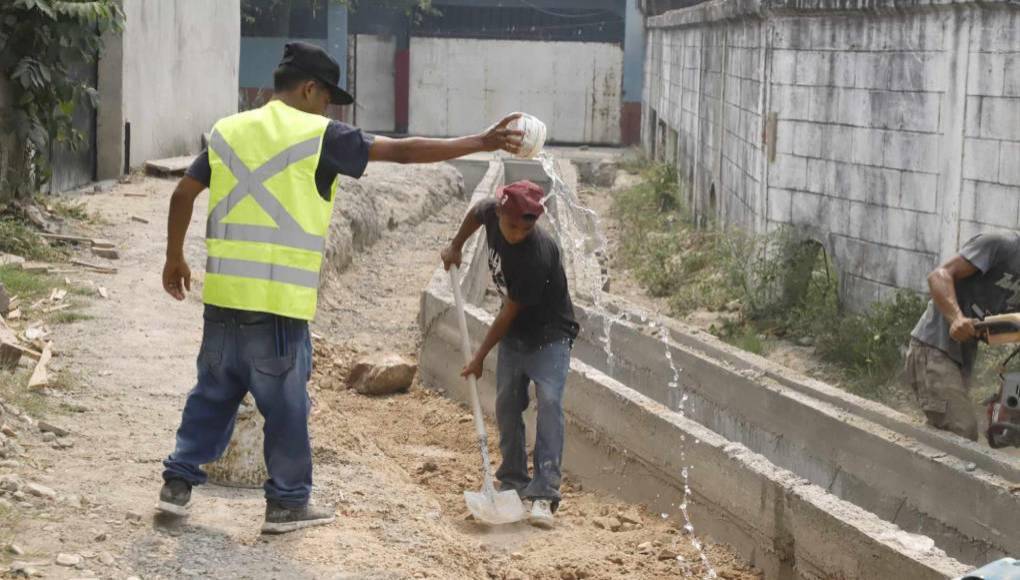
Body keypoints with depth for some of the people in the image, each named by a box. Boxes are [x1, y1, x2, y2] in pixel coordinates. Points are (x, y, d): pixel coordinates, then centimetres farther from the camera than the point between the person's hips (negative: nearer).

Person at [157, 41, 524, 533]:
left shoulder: (228, 131, 12)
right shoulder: (319, 136, -4)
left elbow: (183, 193, 15)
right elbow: (403, 151, -7)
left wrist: (175, 258, 27)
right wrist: (481, 143, -3)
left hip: (223, 292, 5)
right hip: (279, 298, -5)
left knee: (214, 391, 18)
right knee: (285, 403, 6)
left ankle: (178, 482, 17)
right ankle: (288, 502, 14)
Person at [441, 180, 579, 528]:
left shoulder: (538, 255, -33)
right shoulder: (492, 214, -14)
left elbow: (509, 313, -25)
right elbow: (475, 213, 15)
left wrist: (480, 356, -17)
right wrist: (456, 246, 15)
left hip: (549, 334, -7)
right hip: (513, 334, 7)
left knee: (549, 402, -21)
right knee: (507, 405, 8)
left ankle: (544, 493, -27)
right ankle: (513, 484, 20)